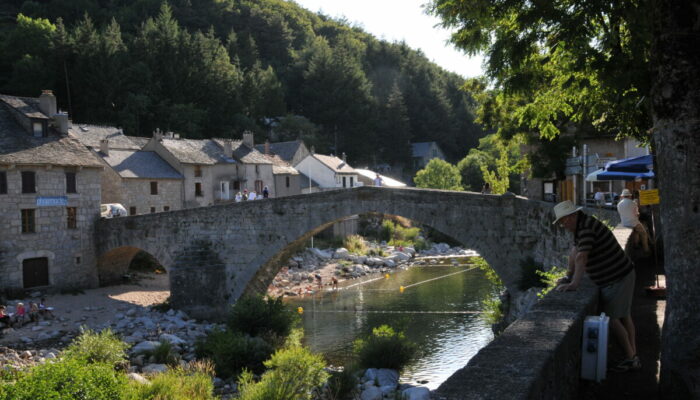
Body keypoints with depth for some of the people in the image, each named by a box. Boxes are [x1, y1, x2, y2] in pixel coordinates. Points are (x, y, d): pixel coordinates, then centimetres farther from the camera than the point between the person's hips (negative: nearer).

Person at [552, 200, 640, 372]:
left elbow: (581, 257, -31)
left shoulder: (586, 227, -24)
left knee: (611, 318, -5)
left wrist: (574, 284, -33)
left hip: (617, 279, -11)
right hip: (623, 274, 11)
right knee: (624, 316, 16)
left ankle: (631, 359, 6)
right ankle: (633, 357, 24)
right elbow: (574, 251, 13)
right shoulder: (580, 226, 8)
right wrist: (569, 275, 9)